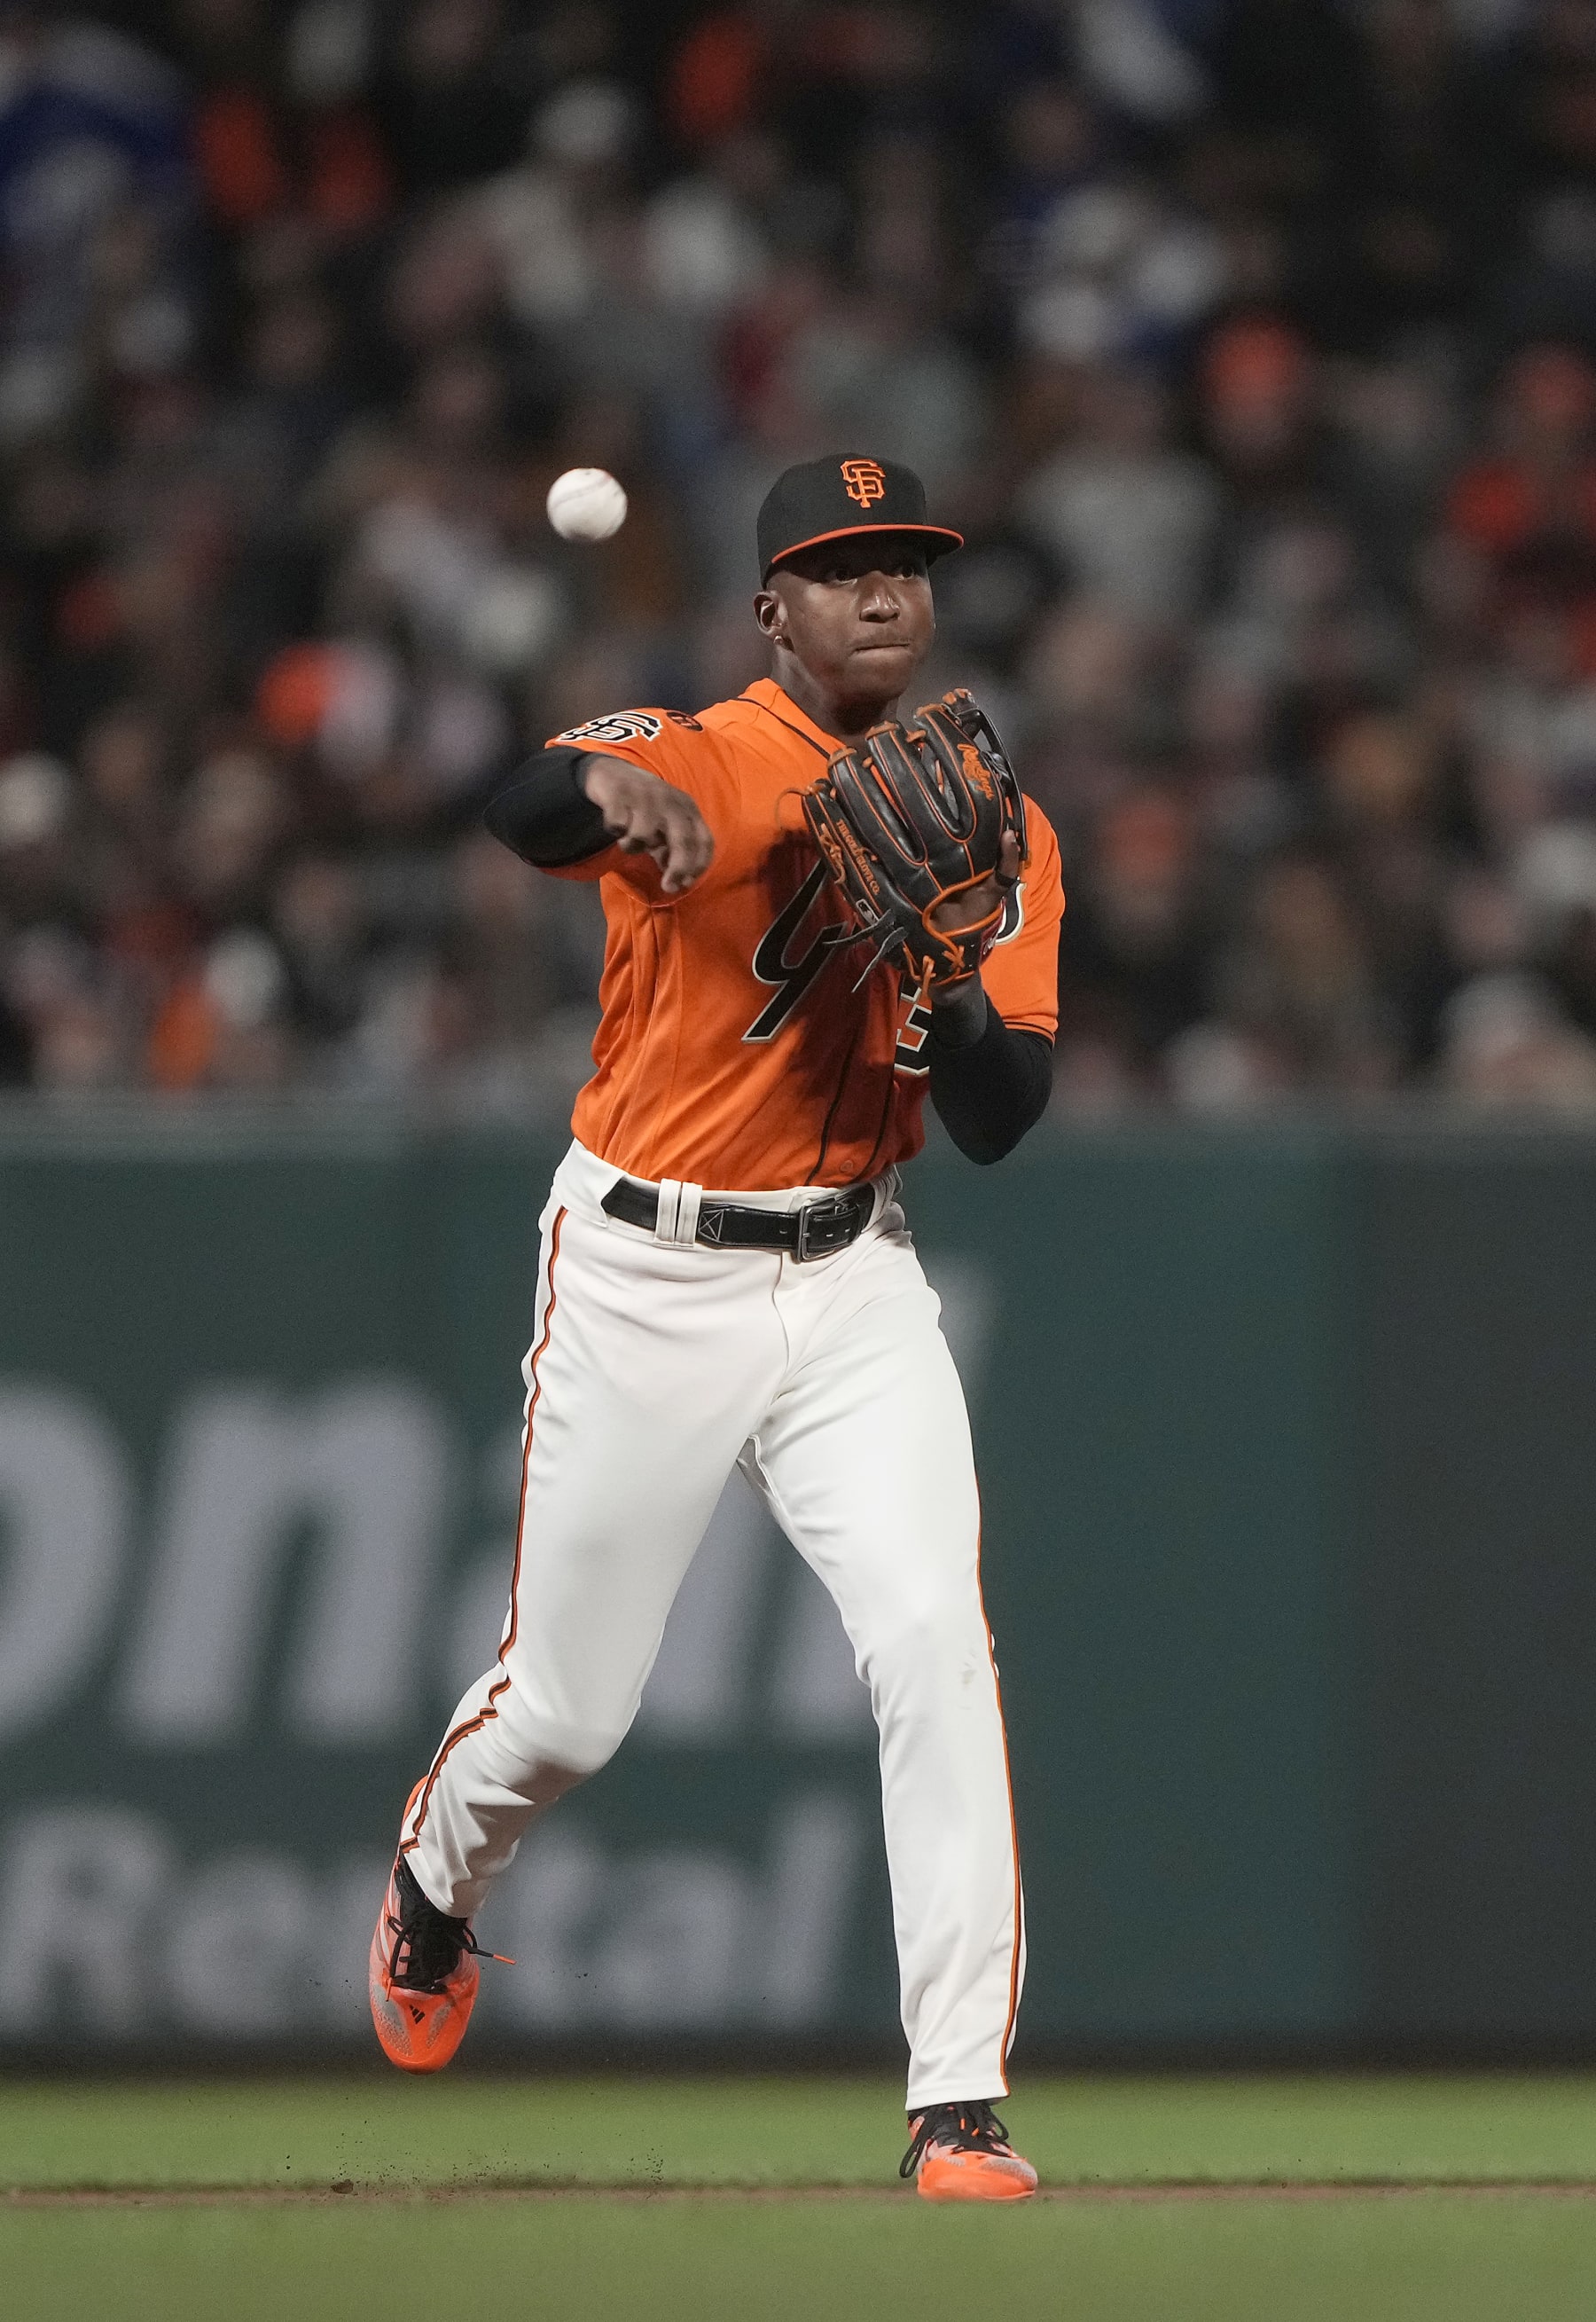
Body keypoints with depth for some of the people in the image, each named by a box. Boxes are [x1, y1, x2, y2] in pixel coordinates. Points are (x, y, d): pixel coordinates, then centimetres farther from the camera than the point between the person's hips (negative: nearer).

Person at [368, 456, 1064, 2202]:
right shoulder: (696, 766, -12)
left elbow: (1000, 1126, -4)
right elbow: (519, 812, -36)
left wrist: (941, 985, -25)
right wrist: (608, 784, -60)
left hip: (850, 1285, 3)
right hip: (643, 1285, -3)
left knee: (935, 1640, -17)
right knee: (569, 1708, 7)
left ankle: (959, 2105, -16)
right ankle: (437, 1880, 44)